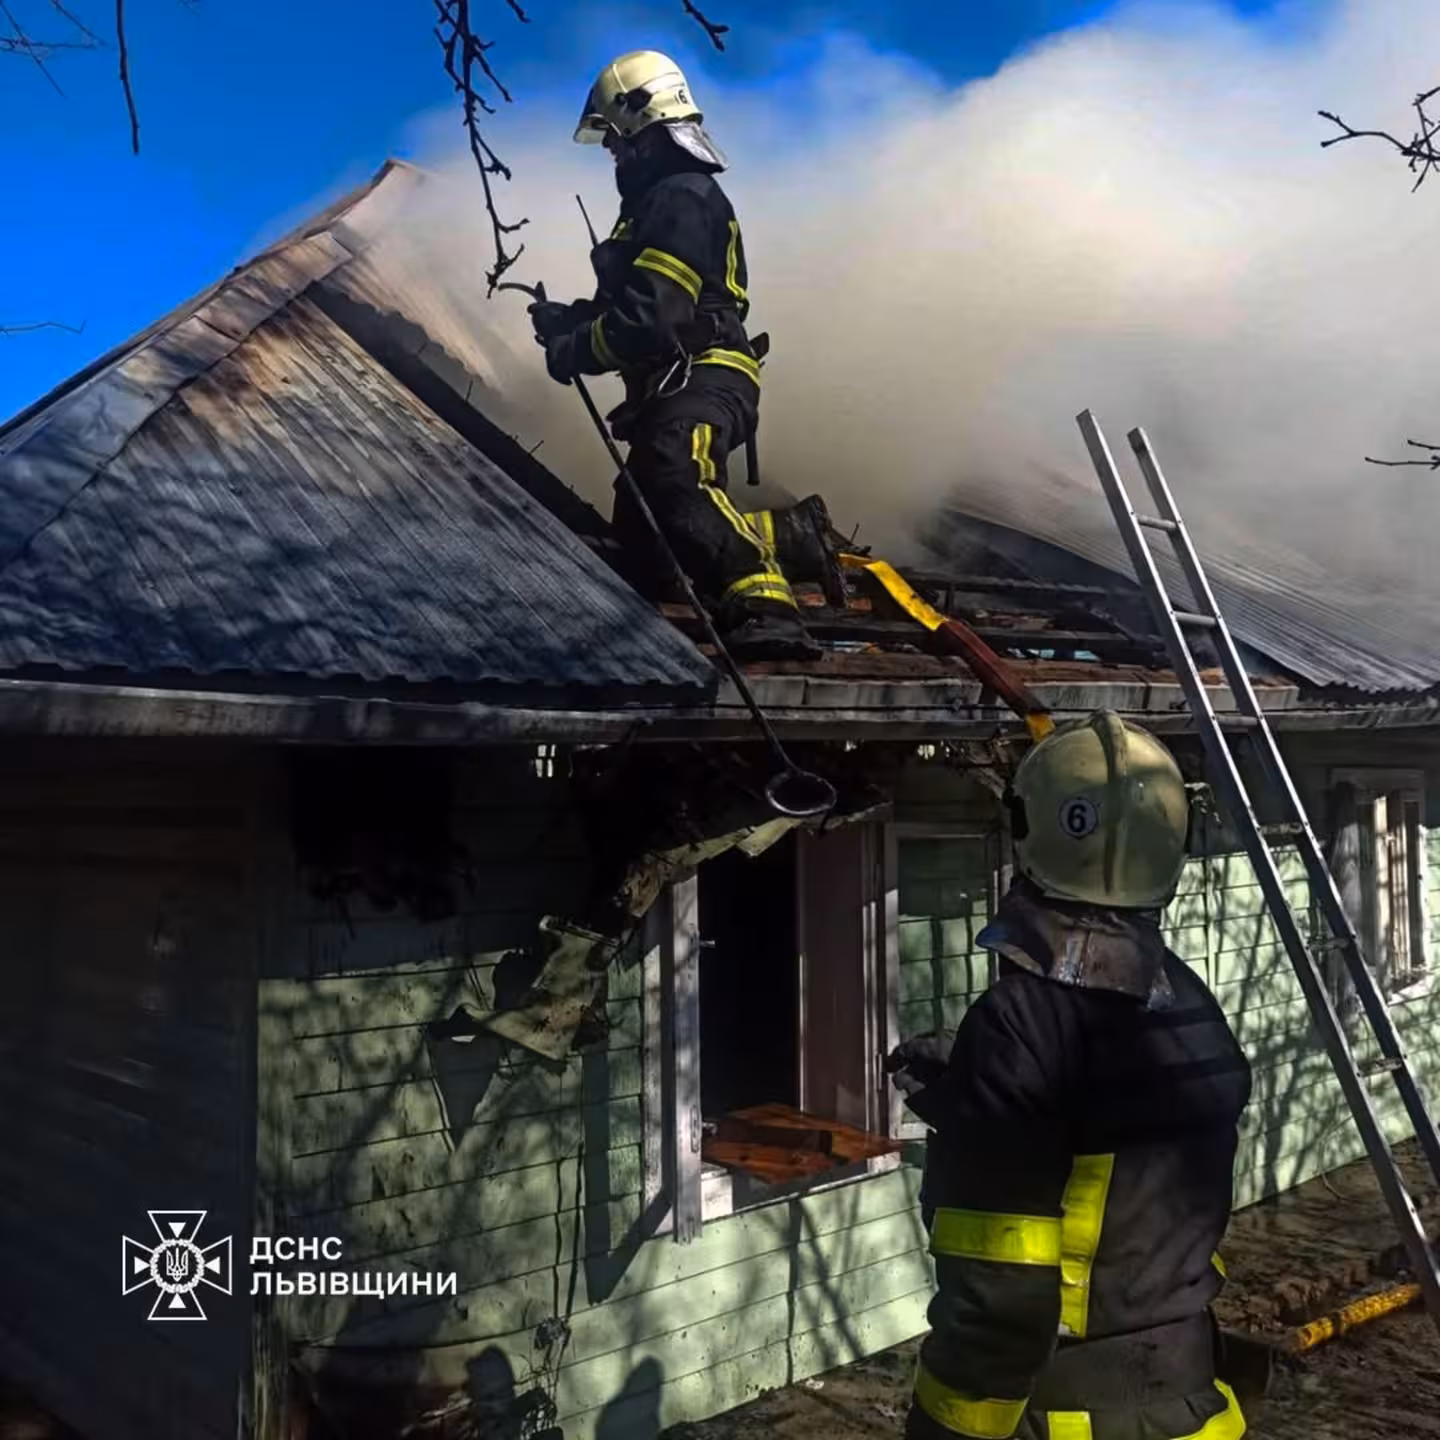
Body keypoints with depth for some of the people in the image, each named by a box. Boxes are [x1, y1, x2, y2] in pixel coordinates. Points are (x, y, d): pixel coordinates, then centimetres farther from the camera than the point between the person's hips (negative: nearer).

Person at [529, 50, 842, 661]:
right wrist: (569, 317, 15)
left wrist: (574, 350, -7)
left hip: (701, 381, -11)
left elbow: (651, 317, -21)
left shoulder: (680, 198, -11)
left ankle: (763, 606, -50)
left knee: (675, 485, -38)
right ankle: (795, 536, 6)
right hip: (681, 387, 11)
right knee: (641, 531, 9)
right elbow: (627, 301, 30)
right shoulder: (663, 197, 26)